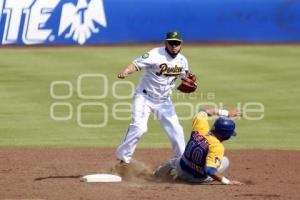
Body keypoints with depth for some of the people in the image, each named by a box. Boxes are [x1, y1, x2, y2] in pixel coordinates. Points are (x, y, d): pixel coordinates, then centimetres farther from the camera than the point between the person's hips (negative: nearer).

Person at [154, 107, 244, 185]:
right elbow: (209, 170, -41)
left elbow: (202, 112, 3)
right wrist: (228, 182, -36)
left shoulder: (199, 130, -18)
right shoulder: (217, 147, -34)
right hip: (198, 179, -5)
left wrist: (226, 113, 6)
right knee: (225, 161, 10)